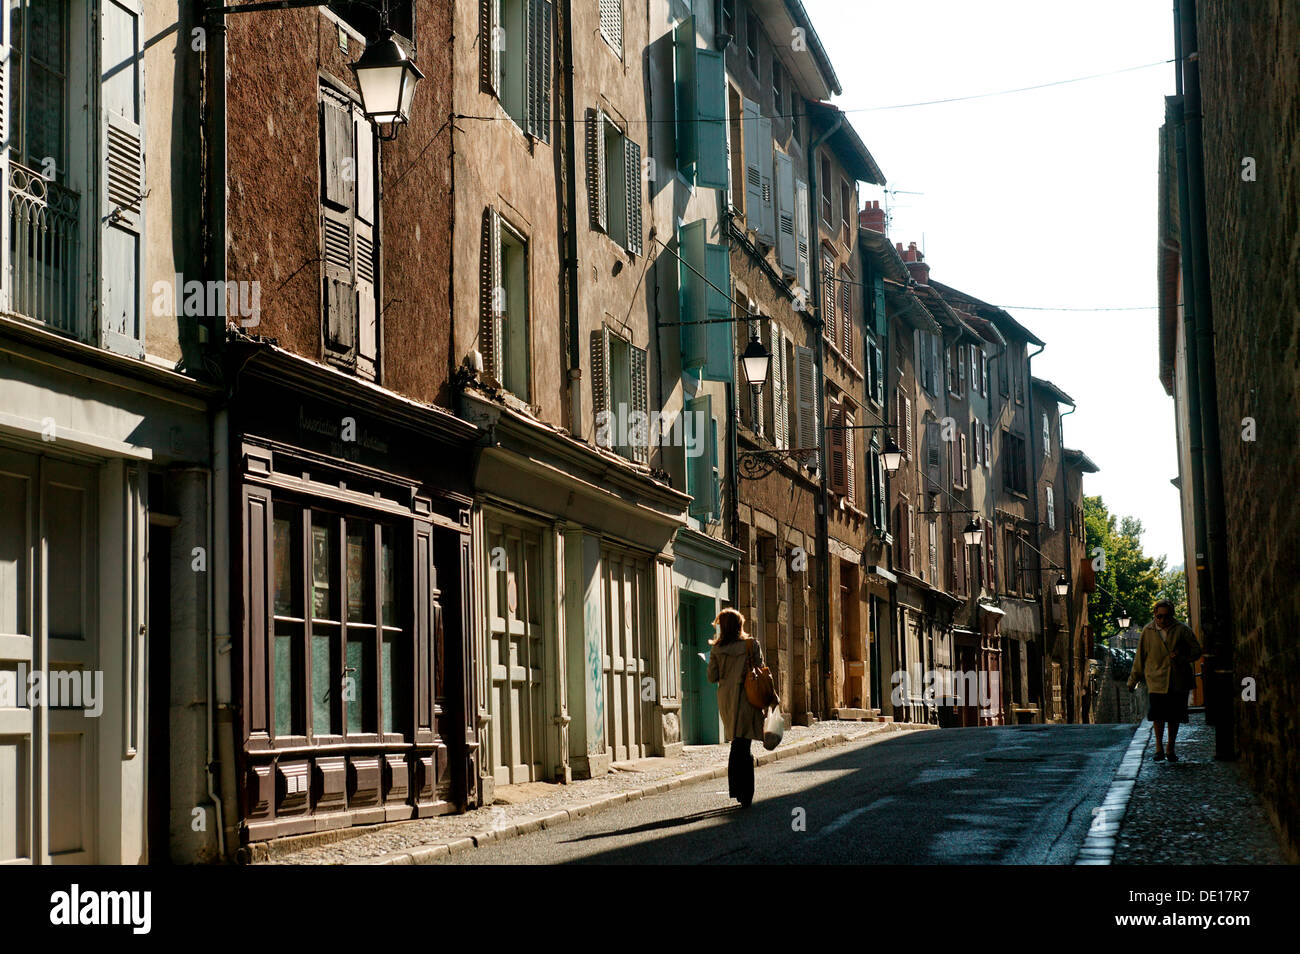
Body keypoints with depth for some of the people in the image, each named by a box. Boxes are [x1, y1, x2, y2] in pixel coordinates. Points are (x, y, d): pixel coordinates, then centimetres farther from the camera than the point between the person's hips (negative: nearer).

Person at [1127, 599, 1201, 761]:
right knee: (1158, 713, -14)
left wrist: (1182, 657, -15)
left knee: (1175, 716, 4)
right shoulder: (1148, 631, 5)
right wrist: (1133, 680, 15)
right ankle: (1159, 746, 1)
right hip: (1156, 679, -1)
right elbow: (1140, 657, 12)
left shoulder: (1182, 630, 3)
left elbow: (1196, 651, 6)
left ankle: (1170, 748, 19)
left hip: (1178, 681, 1)